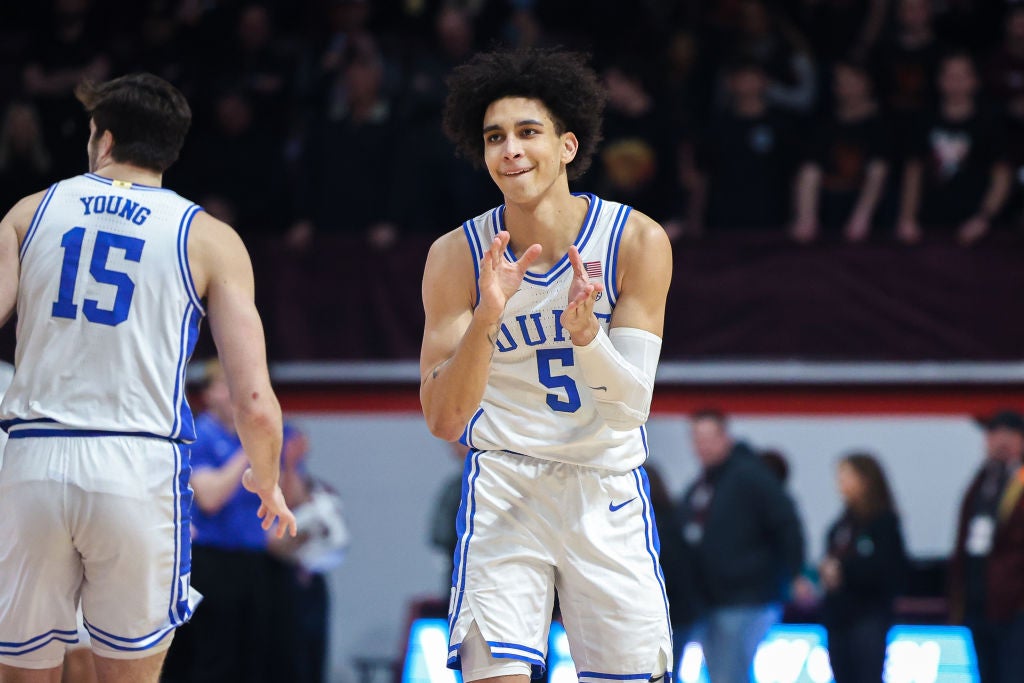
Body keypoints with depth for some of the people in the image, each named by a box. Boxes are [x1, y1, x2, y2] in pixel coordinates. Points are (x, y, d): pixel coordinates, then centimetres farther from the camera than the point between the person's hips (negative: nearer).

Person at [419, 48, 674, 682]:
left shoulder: (637, 241, -11)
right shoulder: (458, 256, -9)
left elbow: (631, 409, -12)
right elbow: (443, 420, -13)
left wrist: (583, 329, -31)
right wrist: (486, 318, -28)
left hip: (608, 492, 1)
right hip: (503, 491, -1)